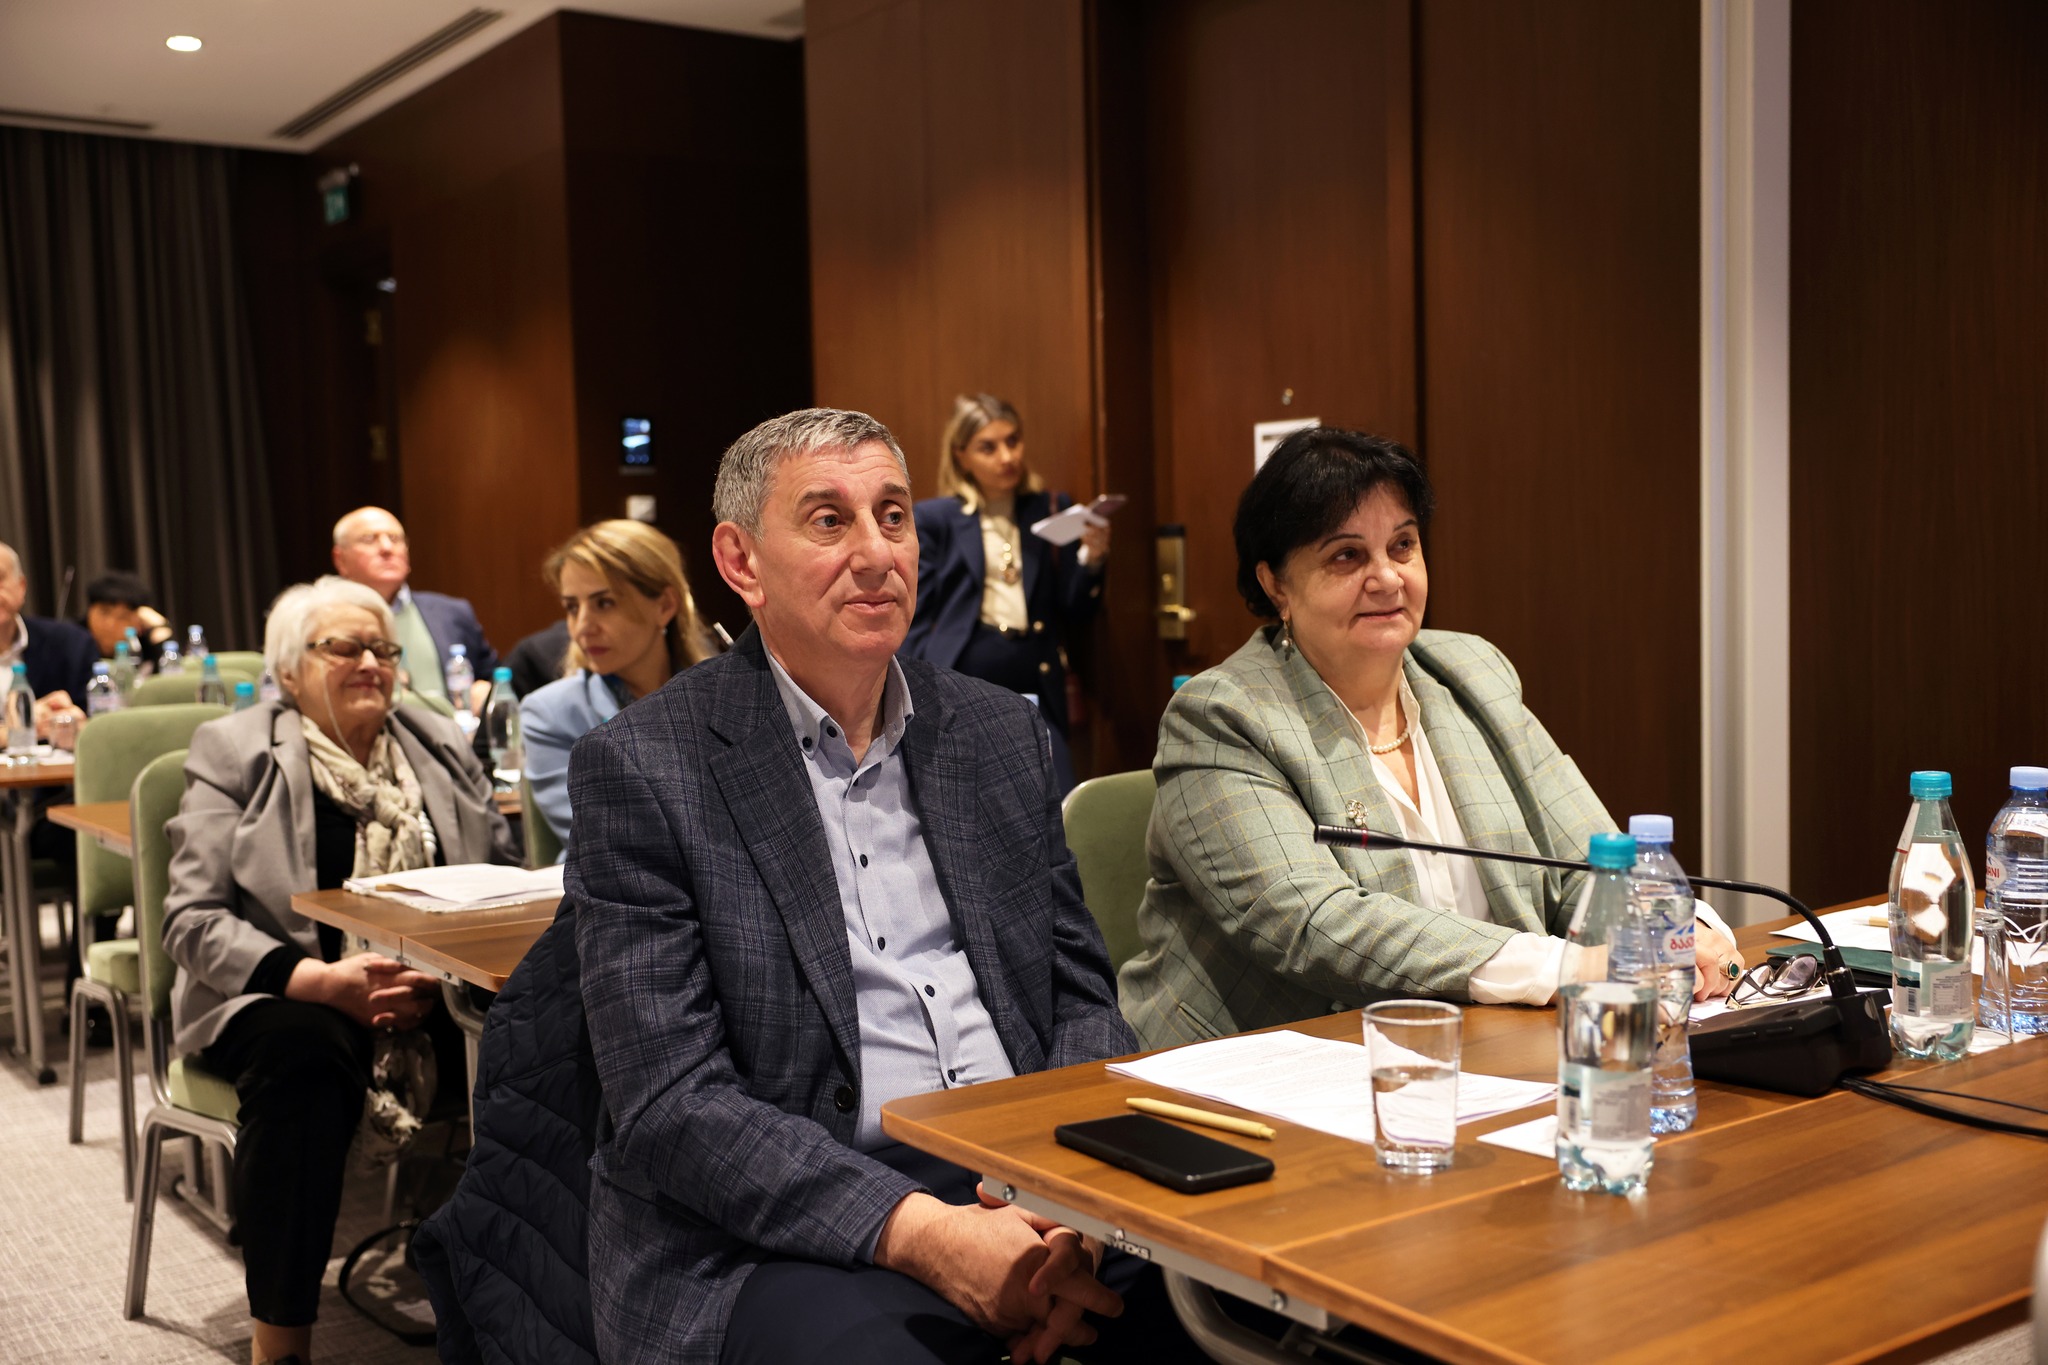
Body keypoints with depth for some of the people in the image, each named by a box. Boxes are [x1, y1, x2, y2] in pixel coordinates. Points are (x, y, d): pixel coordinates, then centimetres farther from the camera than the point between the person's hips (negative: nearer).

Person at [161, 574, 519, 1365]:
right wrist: (324, 980, -19)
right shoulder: (234, 752, 4)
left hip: (436, 994, 3)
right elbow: (192, 917, -4)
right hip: (281, 997, -3)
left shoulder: (440, 746, 14)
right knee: (305, 1053, -37)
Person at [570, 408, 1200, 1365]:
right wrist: (920, 1232, -21)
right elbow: (670, 1104, -9)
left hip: (1028, 1187, 5)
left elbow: (1079, 994, 13)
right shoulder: (641, 768, -3)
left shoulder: (1004, 732, 12)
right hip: (777, 1229, -4)